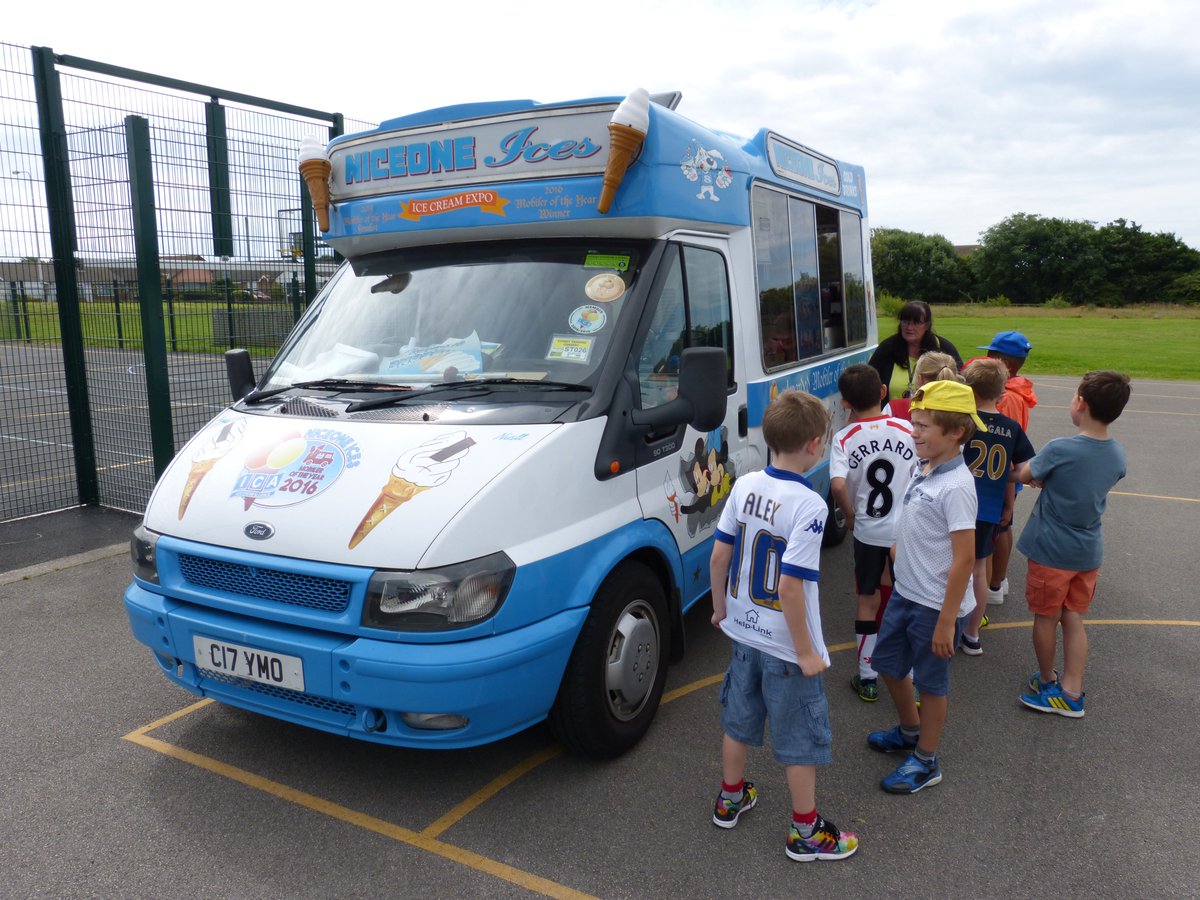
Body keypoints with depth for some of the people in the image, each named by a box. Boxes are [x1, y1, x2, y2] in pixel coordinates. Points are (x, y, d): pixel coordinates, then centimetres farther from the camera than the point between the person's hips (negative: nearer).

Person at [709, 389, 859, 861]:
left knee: (740, 719, 24)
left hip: (743, 631, 7)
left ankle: (730, 799, 44)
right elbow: (790, 587, -26)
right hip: (786, 645, -6)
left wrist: (720, 606, 16)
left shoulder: (745, 485, -5)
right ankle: (806, 833, 28)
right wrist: (807, 652, -15)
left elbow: (719, 556, 0)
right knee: (803, 738, 12)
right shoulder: (808, 505, -25)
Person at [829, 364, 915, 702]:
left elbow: (838, 485, -24)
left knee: (868, 601, 14)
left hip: (867, 532, -1)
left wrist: (850, 515, -6)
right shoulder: (908, 431, -7)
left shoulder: (844, 439, -11)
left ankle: (867, 677, 21)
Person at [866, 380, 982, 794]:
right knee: (888, 662, 22)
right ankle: (910, 731, 46)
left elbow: (964, 558, -24)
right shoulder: (922, 470, 2)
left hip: (936, 604, -9)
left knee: (931, 681, 9)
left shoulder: (956, 487, -24)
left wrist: (946, 621, -22)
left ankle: (926, 762, 30)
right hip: (906, 592, 9)